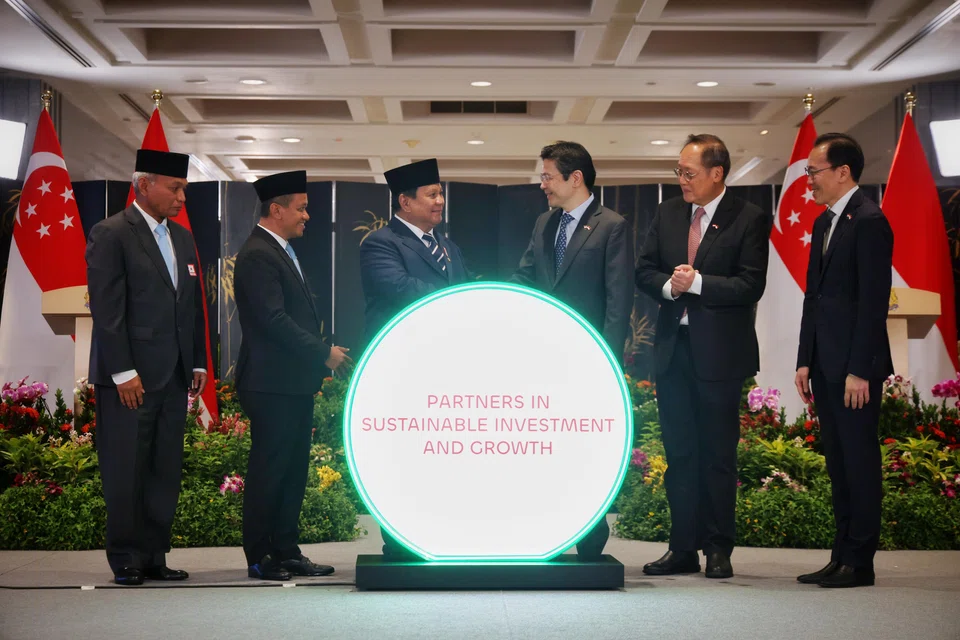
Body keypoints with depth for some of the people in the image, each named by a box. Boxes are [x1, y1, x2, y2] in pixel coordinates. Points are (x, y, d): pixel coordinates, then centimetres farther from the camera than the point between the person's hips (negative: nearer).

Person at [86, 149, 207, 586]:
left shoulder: (182, 238, 16)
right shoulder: (111, 235, -6)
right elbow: (107, 309, -12)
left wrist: (198, 364, 12)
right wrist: (123, 373, -16)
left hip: (173, 378, 7)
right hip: (129, 378, -6)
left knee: (165, 473, 6)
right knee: (125, 474, 0)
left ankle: (154, 557, 13)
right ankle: (126, 561, 9)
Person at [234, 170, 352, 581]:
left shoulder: (283, 252, 18)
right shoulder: (257, 255, -14)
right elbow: (273, 320, -21)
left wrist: (321, 354, 9)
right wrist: (324, 354, -16)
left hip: (295, 383, 10)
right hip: (271, 384, -10)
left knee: (294, 469, 12)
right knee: (268, 470, -3)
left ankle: (287, 551, 18)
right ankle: (259, 558, 4)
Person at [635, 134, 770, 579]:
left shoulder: (749, 220, -6)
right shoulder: (667, 214, 10)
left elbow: (750, 286, -14)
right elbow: (644, 272, 9)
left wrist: (695, 283, -18)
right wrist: (669, 285, -11)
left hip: (720, 353, -5)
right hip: (673, 348, 5)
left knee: (718, 454, 3)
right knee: (679, 454, 9)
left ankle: (718, 549, 13)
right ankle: (683, 549, 17)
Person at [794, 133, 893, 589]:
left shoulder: (869, 221, -11)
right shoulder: (824, 223, 17)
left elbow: (873, 301, -16)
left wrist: (860, 370, -19)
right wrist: (805, 361, 13)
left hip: (854, 366, -9)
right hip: (826, 365, 9)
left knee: (859, 461, -3)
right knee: (838, 464, 12)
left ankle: (859, 562, 3)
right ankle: (842, 556, 18)